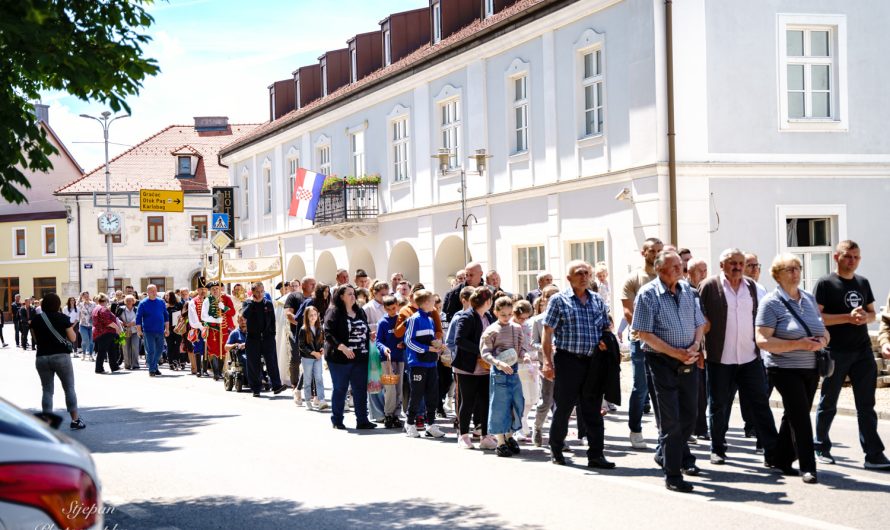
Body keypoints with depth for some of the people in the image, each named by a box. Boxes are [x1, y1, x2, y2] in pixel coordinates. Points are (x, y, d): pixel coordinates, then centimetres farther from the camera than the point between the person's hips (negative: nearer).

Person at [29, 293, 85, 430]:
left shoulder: (36, 320, 3)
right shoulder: (63, 318, -5)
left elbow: (36, 340, 11)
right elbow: (72, 338, -2)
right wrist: (72, 327, 15)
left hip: (42, 357, 3)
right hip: (61, 357, -3)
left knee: (47, 391, 7)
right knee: (69, 388, 7)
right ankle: (75, 420, 9)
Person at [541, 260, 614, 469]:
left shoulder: (597, 300, 13)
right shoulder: (559, 300, -2)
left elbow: (606, 328, 21)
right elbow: (547, 333, -5)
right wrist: (548, 362, -11)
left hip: (593, 362, 4)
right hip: (568, 360, -4)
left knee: (592, 410, 4)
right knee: (563, 407, 4)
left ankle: (596, 455, 6)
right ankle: (556, 450, 19)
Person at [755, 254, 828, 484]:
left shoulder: (809, 299, 10)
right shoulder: (771, 303, -10)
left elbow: (825, 332, 17)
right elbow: (763, 340, -17)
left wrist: (821, 341, -8)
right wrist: (798, 344, -23)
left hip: (810, 368, 6)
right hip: (785, 368, -6)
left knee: (793, 415, 14)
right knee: (800, 416, -9)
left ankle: (782, 460, 26)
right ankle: (807, 467, -3)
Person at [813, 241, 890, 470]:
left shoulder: (863, 283, 12)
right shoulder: (825, 284, -6)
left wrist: (866, 317, -7)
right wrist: (848, 317, -21)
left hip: (862, 350, 4)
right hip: (836, 352, -4)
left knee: (866, 405, 0)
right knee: (828, 403, 8)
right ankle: (821, 446, 24)